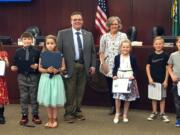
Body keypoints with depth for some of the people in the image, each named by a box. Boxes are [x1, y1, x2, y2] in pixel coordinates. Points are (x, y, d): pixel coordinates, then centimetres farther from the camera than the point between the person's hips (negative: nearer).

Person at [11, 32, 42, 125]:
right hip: (22, 77, 1)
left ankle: (35, 115, 18)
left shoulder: (36, 51, -4)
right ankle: (24, 116, 19)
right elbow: (15, 64, 4)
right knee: (23, 97, 9)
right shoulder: (18, 51, 1)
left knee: (34, 97, 7)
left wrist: (37, 66, -18)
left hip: (33, 77, -1)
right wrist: (13, 68, -15)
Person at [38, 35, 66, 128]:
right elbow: (40, 68, 1)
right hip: (46, 78, 1)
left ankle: (54, 120, 18)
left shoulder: (59, 55, -3)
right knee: (47, 101, 9)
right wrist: (47, 70, -17)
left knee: (54, 101, 3)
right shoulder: (42, 55, -2)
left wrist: (57, 70, -15)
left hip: (56, 78, -1)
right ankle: (50, 120, 23)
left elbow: (63, 67, 4)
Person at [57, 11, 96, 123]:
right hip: (70, 67, -3)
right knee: (70, 91, 1)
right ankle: (69, 113, 11)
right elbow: (58, 51, -3)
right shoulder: (63, 33, 0)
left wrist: (93, 65, 4)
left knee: (80, 91, 10)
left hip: (84, 66, 3)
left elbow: (92, 51, 13)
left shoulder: (89, 34, 10)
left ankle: (77, 111, 23)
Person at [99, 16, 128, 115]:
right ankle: (113, 107, 17)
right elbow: (101, 52, 12)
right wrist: (102, 62, -1)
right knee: (110, 87, 5)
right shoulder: (104, 37, 10)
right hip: (108, 66, 2)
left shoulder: (123, 36, 6)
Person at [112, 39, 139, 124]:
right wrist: (114, 75, -11)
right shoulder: (117, 57, 1)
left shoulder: (132, 58, -1)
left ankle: (125, 115, 21)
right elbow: (115, 68, 5)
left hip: (129, 78, 0)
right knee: (117, 97, -6)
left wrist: (133, 76, -14)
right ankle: (117, 114, 9)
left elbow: (135, 69, 2)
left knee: (128, 98, 8)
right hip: (119, 78, 0)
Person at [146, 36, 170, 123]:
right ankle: (154, 113, 23)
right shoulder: (151, 56, 0)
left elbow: (167, 68, -3)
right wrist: (149, 78, -5)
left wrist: (166, 80, -6)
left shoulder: (165, 56, -5)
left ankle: (162, 114, 15)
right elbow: (148, 67, 3)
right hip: (153, 80, 2)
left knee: (162, 97, 5)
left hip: (162, 80, -2)